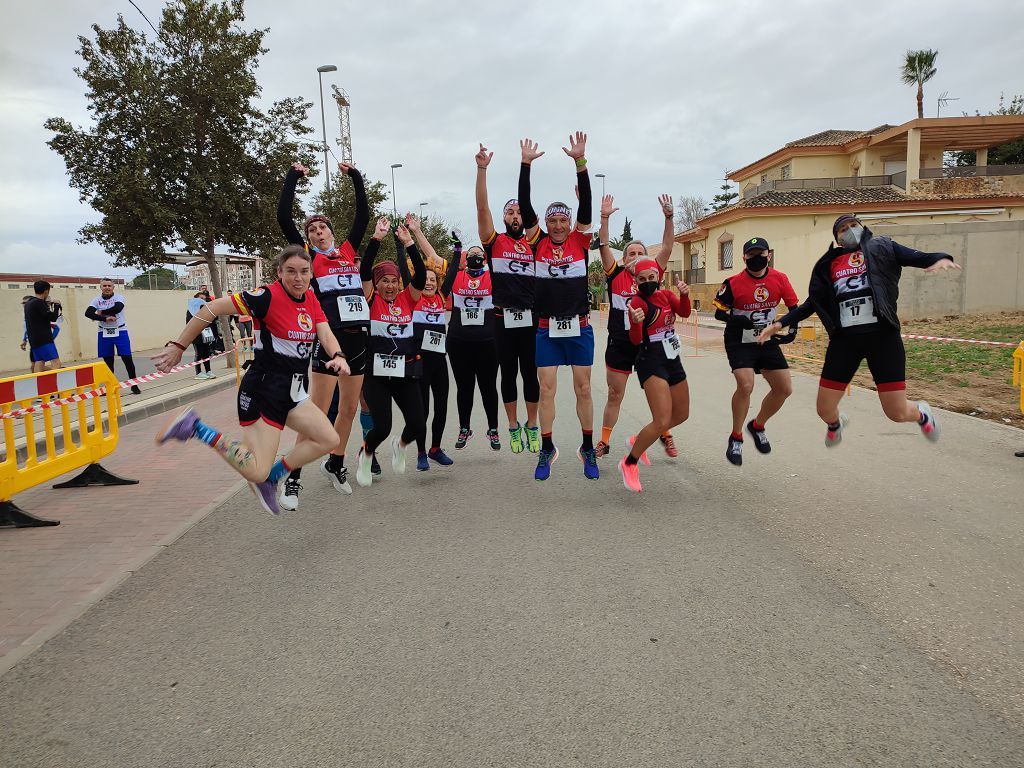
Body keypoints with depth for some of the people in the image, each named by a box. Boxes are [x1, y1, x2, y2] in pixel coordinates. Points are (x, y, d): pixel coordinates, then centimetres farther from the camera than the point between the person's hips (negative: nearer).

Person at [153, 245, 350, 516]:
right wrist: (178, 347, -13)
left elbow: (325, 334, -2)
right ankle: (195, 427, 0)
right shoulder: (268, 296, -16)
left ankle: (270, 477, 19)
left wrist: (337, 356, -25)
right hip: (263, 389, -8)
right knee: (256, 471, -13)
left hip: (292, 392, 8)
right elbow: (212, 309, -15)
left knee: (328, 439, 5)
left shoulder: (310, 299, 7)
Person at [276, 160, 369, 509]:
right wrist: (294, 175, 3)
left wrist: (355, 176, 16)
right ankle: (293, 478, 2)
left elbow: (363, 214, 17)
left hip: (357, 337, 5)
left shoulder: (348, 250, 15)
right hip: (329, 338, -4)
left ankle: (335, 464, 31)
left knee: (349, 409, 13)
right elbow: (283, 217, -3)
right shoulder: (308, 255, 5)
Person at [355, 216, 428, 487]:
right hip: (375, 373, -3)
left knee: (418, 425, -2)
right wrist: (377, 238, -17)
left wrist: (408, 243, -12)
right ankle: (366, 454, 25)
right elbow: (364, 270, -13)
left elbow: (421, 275, -6)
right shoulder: (371, 300, 0)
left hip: (405, 372, 3)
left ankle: (401, 445, 34)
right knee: (382, 426, -10)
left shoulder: (407, 299, 7)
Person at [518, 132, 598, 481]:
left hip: (579, 328, 0)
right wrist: (526, 164, -10)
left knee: (583, 389, 7)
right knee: (546, 389, 3)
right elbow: (525, 206, -4)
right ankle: (547, 450, 16)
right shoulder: (538, 243, 2)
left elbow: (586, 204, -7)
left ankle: (588, 449, 20)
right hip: (547, 330, 0)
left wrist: (580, 161, -15)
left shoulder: (580, 241, 2)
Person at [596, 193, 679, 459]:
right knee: (614, 396, 9)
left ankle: (665, 436, 29)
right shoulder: (616, 276, 1)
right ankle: (604, 442, 20)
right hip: (619, 346, -1)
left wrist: (669, 217, -13)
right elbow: (603, 246, -6)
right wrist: (604, 218, -14)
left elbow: (667, 248, -4)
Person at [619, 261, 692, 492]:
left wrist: (684, 295, -28)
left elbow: (684, 312, -9)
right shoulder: (637, 301, -11)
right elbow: (636, 340, -20)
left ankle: (639, 439, 35)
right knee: (662, 421, -19)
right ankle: (629, 463, -2)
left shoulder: (666, 295, 9)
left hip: (672, 360, 8)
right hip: (651, 362, -8)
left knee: (682, 415, 18)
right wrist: (636, 322, -41)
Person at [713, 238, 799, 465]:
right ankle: (736, 438, -4)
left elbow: (793, 306, 7)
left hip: (768, 342, 5)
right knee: (745, 385, -23)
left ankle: (757, 426, 29)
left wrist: (792, 329, -9)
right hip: (739, 342, -5)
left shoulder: (780, 279, -3)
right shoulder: (733, 283, -13)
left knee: (784, 389, 4)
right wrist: (736, 320, -28)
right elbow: (718, 311, -8)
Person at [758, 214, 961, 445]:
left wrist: (941, 259, -27)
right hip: (844, 339, 2)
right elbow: (813, 303, 17)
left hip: (882, 335, -2)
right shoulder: (829, 264, 12)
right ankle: (835, 423, 42)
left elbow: (919, 258, -5)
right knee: (824, 410, 3)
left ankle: (921, 413, 35)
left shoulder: (881, 247, 7)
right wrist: (780, 323, 9)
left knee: (897, 413, -4)